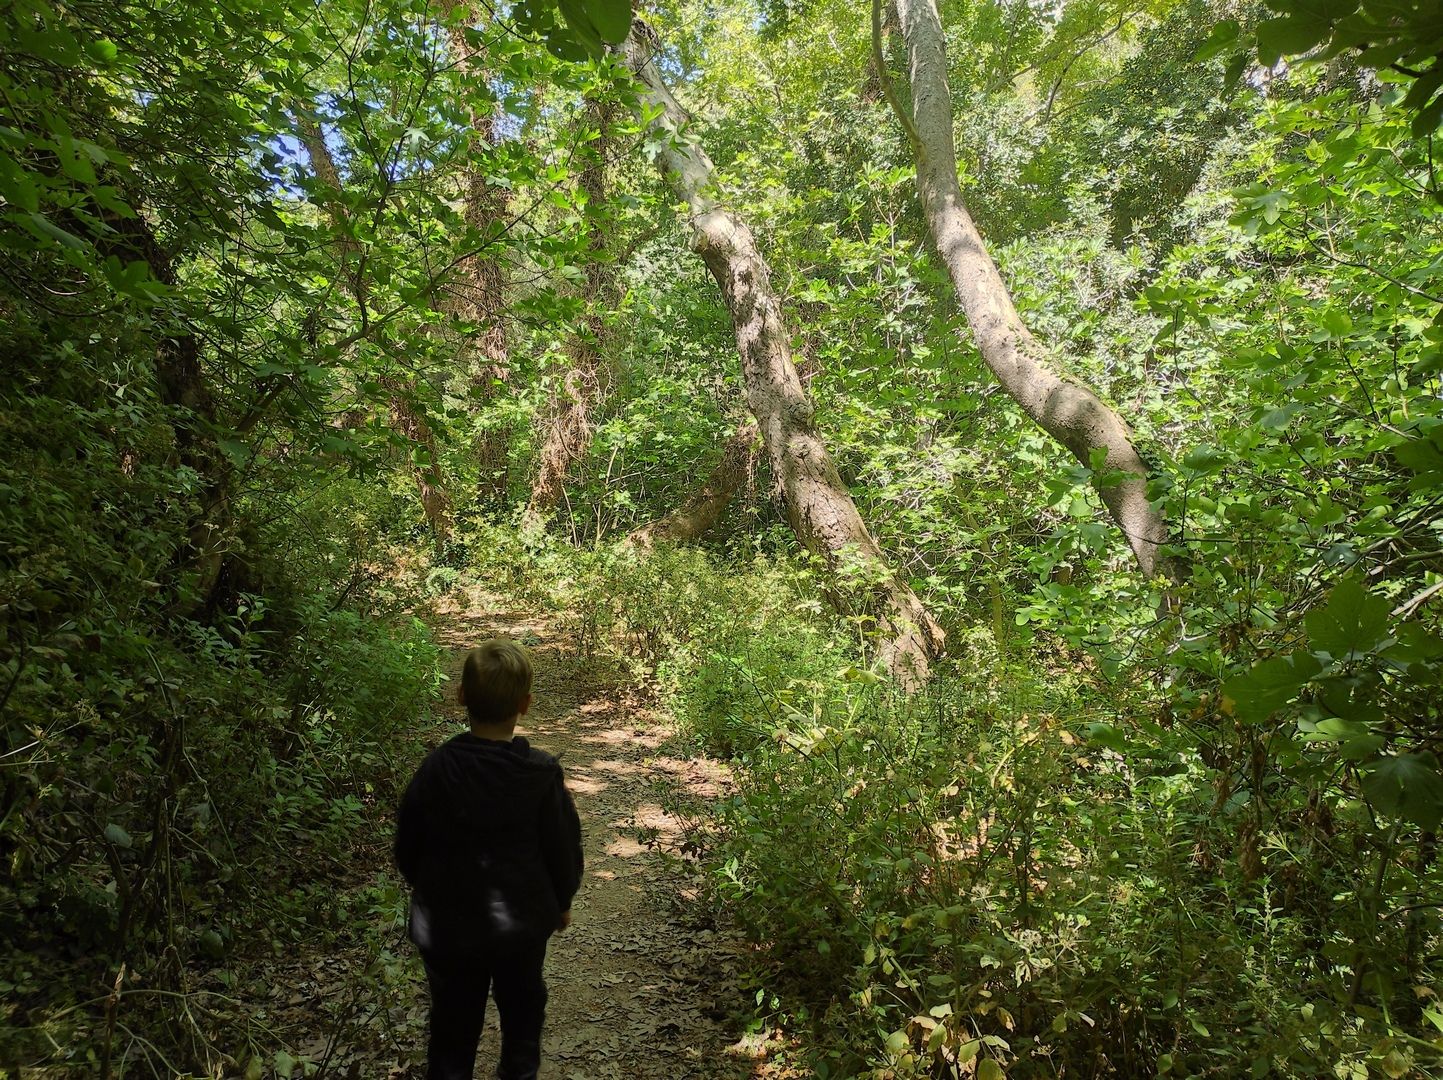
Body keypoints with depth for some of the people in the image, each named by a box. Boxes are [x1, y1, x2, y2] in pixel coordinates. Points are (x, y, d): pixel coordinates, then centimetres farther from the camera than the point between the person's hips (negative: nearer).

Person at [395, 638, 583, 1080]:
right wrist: (562, 902, 9)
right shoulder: (542, 772, -19)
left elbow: (407, 846, -3)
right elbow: (563, 848, -10)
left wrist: (427, 890, 16)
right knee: (522, 1011, 23)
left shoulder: (436, 768, -15)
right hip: (522, 923, -1)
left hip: (448, 927, 1)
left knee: (453, 1026, 18)